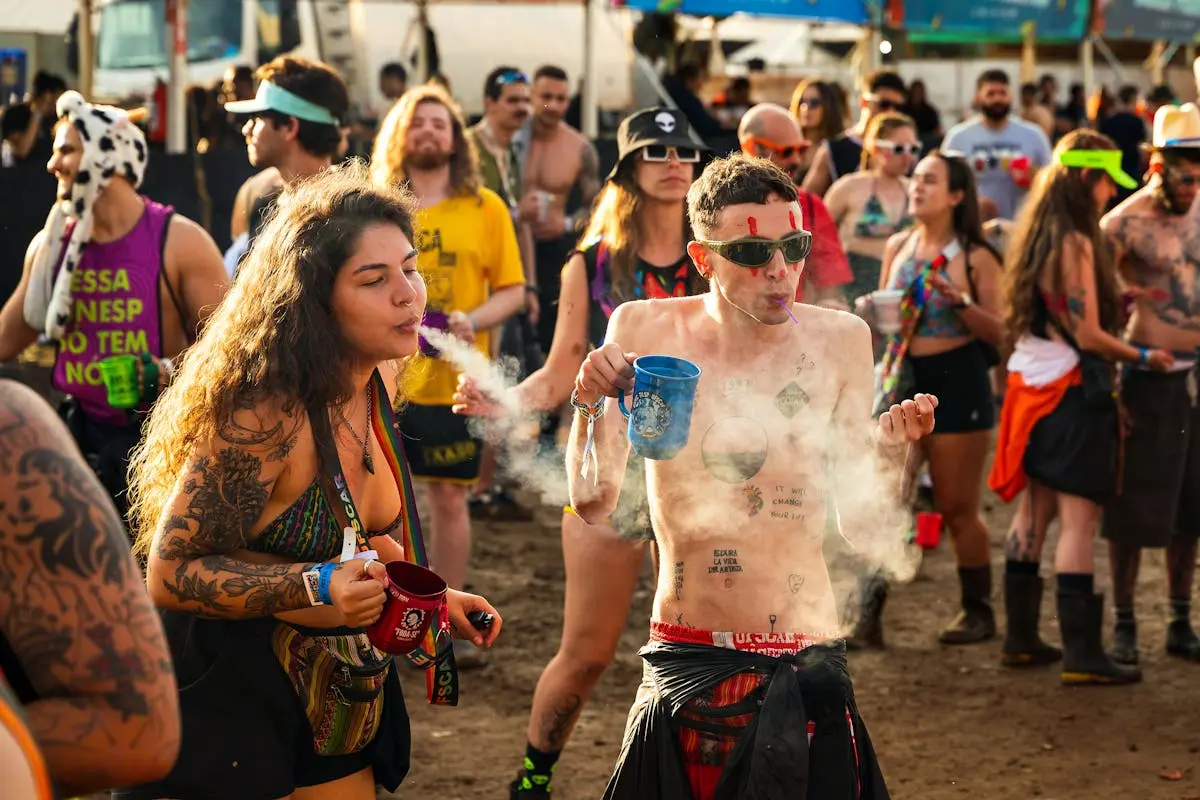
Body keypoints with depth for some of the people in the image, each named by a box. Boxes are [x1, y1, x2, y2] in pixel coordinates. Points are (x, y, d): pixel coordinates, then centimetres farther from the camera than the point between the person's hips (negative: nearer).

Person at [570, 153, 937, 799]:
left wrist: (888, 452, -16)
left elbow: (860, 521, 1)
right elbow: (593, 503, -4)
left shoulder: (840, 340, -2)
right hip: (682, 665, 0)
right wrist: (591, 405, -19)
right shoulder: (645, 329, -2)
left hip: (802, 668, 0)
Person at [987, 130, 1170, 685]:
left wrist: (1112, 297, 13)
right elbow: (1088, 335, -16)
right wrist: (1142, 358, -5)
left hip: (1031, 383, 9)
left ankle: (1021, 639, 21)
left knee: (1034, 511, 14)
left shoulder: (1035, 236, 11)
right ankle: (1082, 655, -7)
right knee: (1078, 518, -8)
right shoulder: (1075, 243, -16)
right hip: (1071, 389, -9)